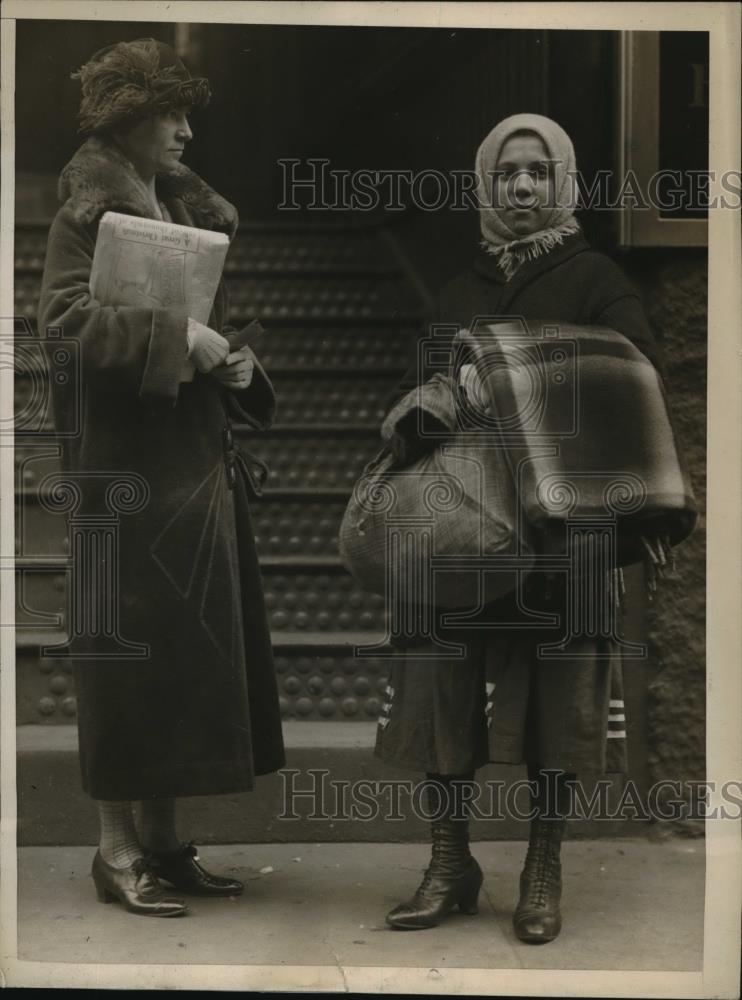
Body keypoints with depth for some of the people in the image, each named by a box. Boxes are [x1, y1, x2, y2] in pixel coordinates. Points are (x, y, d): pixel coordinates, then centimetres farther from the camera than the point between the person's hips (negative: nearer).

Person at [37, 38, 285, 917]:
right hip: (124, 461, -8)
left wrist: (233, 361, 4)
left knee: (187, 654, 9)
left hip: (195, 463, 8)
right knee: (129, 649, -3)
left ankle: (161, 839, 18)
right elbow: (64, 316, -19)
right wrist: (176, 337, -22)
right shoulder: (87, 212, -7)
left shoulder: (185, 210, 16)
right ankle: (117, 851, 6)